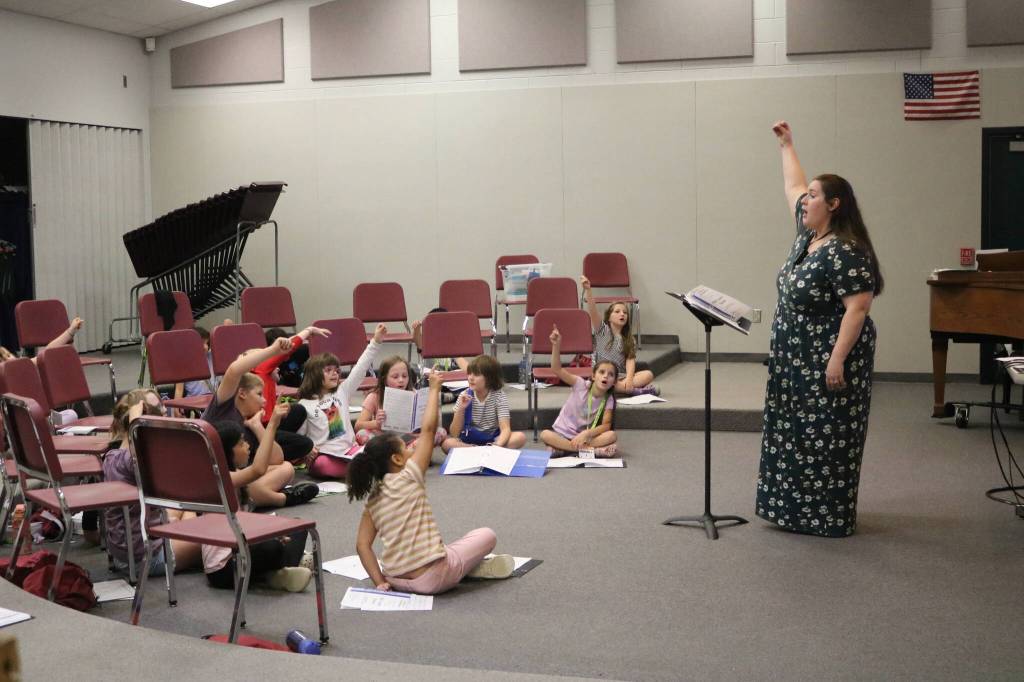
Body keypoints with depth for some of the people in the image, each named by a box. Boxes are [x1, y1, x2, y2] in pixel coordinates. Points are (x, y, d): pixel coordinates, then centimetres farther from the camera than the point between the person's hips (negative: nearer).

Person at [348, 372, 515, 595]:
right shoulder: (408, 478, -9)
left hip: (395, 580, 6)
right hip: (431, 579, -6)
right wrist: (434, 389, 3)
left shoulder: (372, 500, 6)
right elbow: (428, 428, -6)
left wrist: (380, 582, 3)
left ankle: (467, 566, 20)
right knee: (487, 535, 12)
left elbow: (362, 545, 0)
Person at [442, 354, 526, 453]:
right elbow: (454, 433, -7)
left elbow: (505, 429, -20)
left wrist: (497, 446, -41)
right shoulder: (465, 396, -6)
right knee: (447, 443, -30)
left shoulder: (499, 396, -10)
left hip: (492, 440, -1)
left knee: (520, 437, -27)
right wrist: (461, 409, -22)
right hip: (468, 441, 1)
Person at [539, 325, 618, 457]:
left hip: (584, 436, 1)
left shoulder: (608, 400, -3)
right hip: (562, 434, -1)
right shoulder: (581, 384, -8)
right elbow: (557, 369, -18)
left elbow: (606, 425, -14)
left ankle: (561, 449, -28)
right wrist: (556, 346, -32)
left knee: (612, 435, -27)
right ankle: (593, 450, -32)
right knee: (545, 434, -34)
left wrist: (586, 434, -31)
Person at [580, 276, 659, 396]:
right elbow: (592, 310, -10)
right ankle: (637, 389, -37)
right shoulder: (602, 330, 6)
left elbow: (630, 360, -2)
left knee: (648, 374, -22)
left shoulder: (630, 340, 13)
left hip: (621, 376, 3)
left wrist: (629, 378, -22)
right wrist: (587, 290, -26)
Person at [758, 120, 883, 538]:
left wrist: (837, 361, -27)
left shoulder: (845, 253, -19)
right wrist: (786, 145, 28)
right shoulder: (808, 236, 7)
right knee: (795, 435, 14)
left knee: (827, 440, -2)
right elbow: (793, 187, 22)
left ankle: (831, 519, 7)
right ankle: (796, 509, 23)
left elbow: (857, 308, -24)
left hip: (828, 365, -9)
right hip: (798, 362, 9)